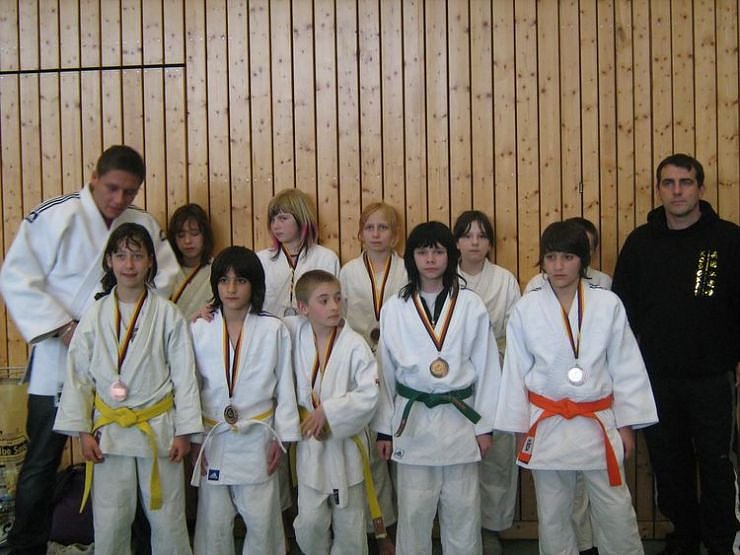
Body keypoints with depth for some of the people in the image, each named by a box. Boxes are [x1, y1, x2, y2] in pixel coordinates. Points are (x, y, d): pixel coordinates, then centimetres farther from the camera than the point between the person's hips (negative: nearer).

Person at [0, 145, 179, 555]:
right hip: (58, 360, -4)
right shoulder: (54, 216, -9)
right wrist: (64, 328, -16)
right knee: (42, 462, 4)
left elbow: (164, 278, 3)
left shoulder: (145, 226, 5)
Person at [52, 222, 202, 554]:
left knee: (167, 519, 7)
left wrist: (185, 431, -4)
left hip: (159, 428, -1)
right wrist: (82, 431, 0)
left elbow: (184, 375, -2)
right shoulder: (95, 315, 1)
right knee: (109, 523, 9)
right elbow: (78, 375, 4)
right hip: (109, 430, 2)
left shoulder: (167, 314, -4)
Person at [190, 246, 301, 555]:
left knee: (262, 520, 3)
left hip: (257, 437, -1)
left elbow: (284, 387, 1)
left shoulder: (274, 330, -4)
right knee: (213, 521, 9)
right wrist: (194, 438, 4)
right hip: (213, 439, 1)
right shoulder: (200, 330, 0)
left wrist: (281, 438, 0)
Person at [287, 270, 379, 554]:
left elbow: (369, 394, -16)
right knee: (309, 523, 7)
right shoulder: (295, 332, -5)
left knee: (350, 525, 11)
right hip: (310, 443, 2)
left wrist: (328, 412, -20)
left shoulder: (355, 344, -15)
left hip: (346, 441, -2)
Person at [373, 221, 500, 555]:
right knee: (413, 511, 6)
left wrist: (485, 426, 2)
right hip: (412, 420, 0)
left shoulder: (471, 305, -1)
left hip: (460, 418, 0)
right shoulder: (394, 309, 0)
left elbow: (486, 367, 2)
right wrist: (384, 429, 5)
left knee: (462, 511, 8)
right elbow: (385, 371, 4)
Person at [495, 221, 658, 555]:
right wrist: (519, 431, 4)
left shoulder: (608, 304, -5)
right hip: (547, 425, 1)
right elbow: (516, 373, 1)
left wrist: (627, 424, 1)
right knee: (552, 515, 13)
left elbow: (626, 368, 0)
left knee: (616, 512, 7)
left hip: (599, 424, 0)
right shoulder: (526, 310, -4)